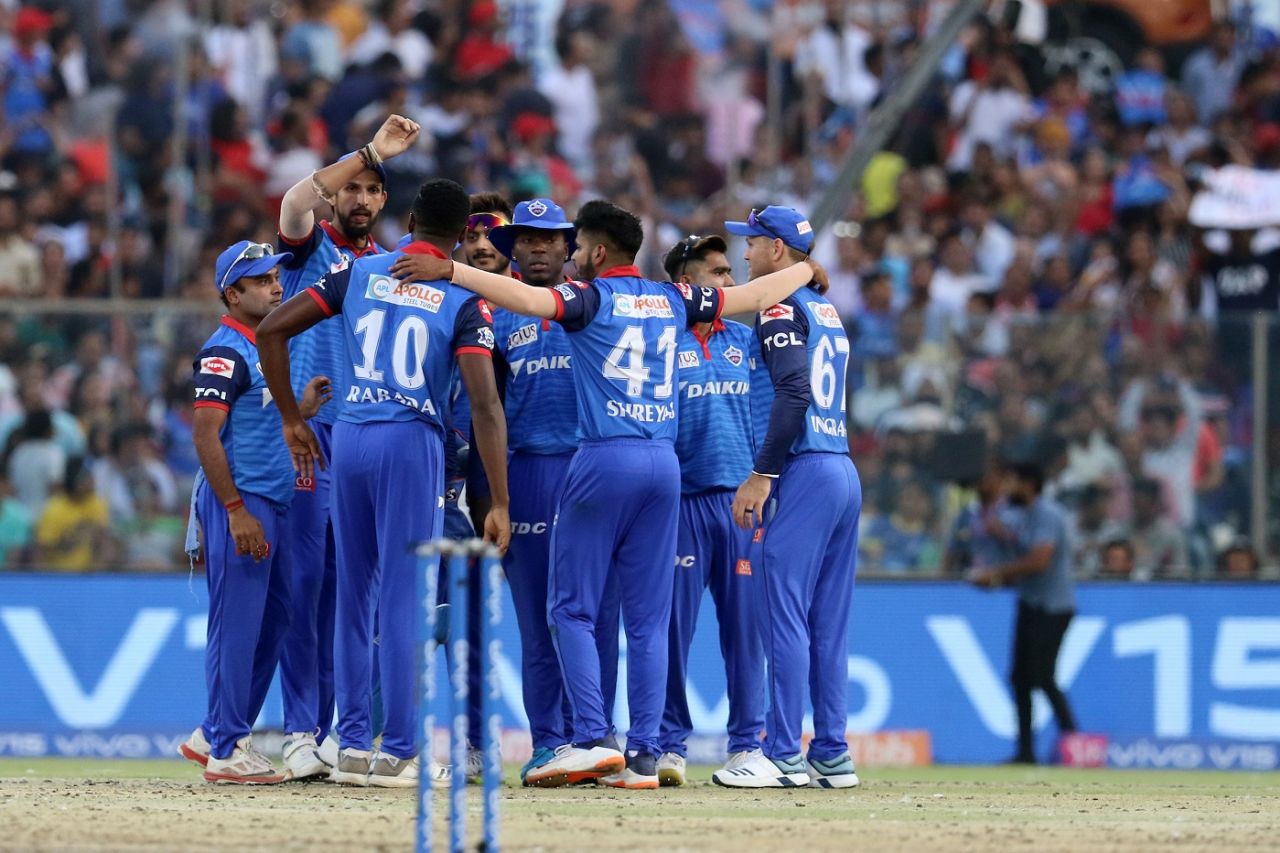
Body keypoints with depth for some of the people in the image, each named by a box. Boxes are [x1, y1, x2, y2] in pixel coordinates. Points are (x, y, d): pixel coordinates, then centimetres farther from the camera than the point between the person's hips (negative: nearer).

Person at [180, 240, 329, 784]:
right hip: (238, 502, -10)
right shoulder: (224, 353, -11)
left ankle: (216, 735, 22)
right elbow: (206, 434, -18)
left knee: (272, 623, 13)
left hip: (273, 504, 10)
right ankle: (227, 752, -4)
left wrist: (300, 409, 6)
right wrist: (236, 510, -22)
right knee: (237, 625, -7)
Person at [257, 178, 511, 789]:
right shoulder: (464, 301, -3)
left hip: (348, 440, 4)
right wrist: (499, 503, -11)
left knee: (354, 595, 13)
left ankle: (353, 745, 14)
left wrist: (291, 420, 11)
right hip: (413, 442, -4)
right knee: (406, 598, 0)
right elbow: (484, 406, -11)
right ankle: (398, 752, 0)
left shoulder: (359, 273, 7)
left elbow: (273, 329, 3)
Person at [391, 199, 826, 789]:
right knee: (648, 618, 6)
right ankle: (644, 756, 2)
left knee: (572, 609, 1)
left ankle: (592, 740, -11)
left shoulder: (591, 297, -2)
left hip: (605, 459, -5)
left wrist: (450, 270, -21)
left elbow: (529, 298, -21)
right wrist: (806, 270, 44)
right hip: (664, 463, 5)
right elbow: (753, 295, 26)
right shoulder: (672, 299, 14)